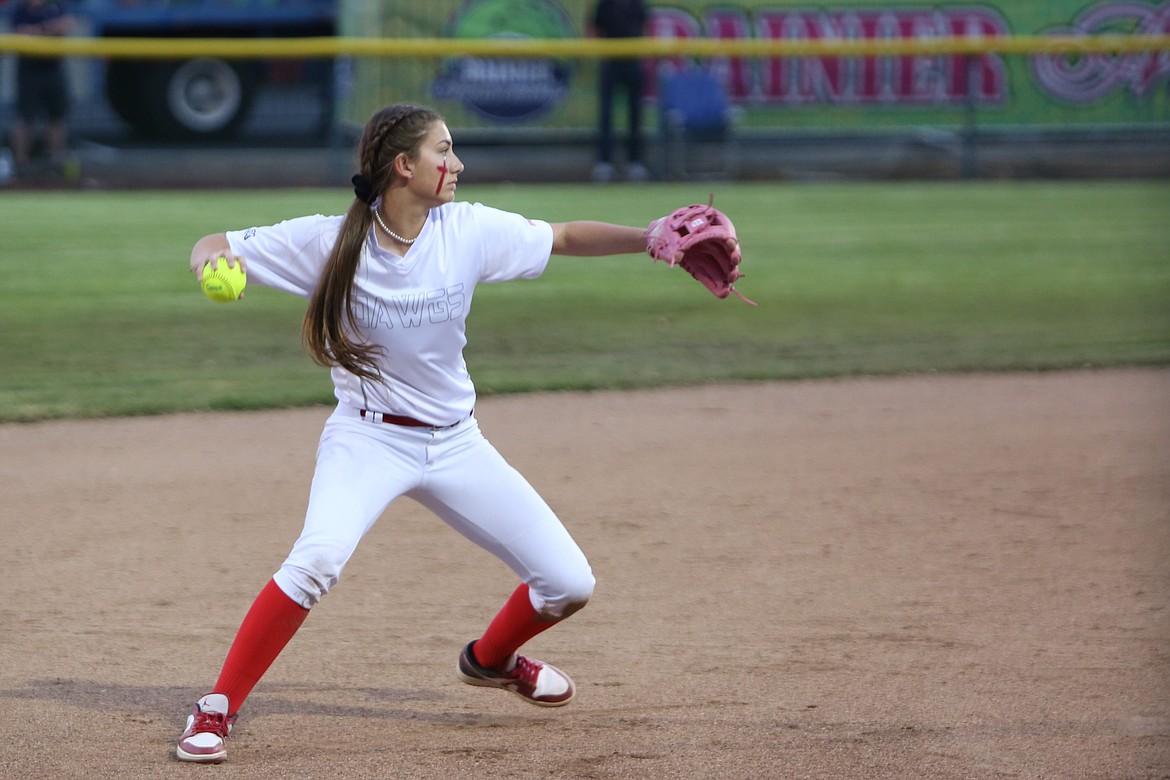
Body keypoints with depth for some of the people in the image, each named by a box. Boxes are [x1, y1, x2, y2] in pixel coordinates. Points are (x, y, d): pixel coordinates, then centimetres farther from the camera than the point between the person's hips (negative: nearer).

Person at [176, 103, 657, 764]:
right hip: (369, 438, -4)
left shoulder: (469, 231, -7)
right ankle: (217, 710, -21)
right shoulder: (331, 243, -14)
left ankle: (489, 659, 35)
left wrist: (652, 239, -17)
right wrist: (212, 258, -34)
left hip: (456, 442, 4)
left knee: (569, 583, 2)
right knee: (319, 557, -33)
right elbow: (216, 248, -10)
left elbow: (567, 238, -2)